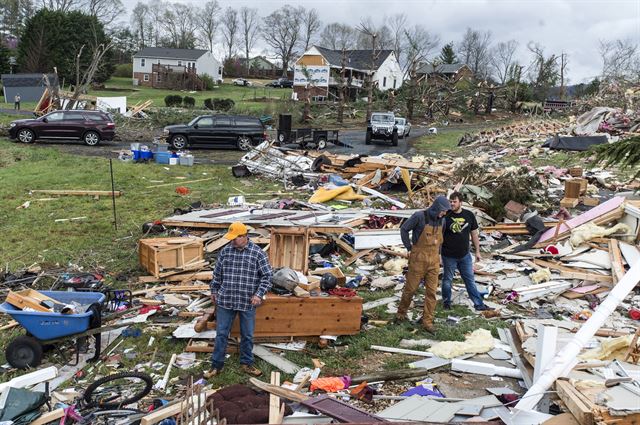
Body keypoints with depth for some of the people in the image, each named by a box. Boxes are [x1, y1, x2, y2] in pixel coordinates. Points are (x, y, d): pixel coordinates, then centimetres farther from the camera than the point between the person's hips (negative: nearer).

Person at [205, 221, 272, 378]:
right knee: (221, 334, 8)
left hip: (248, 302, -2)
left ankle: (246, 364, 28)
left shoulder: (257, 253, -8)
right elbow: (217, 273, 12)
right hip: (225, 300, 2)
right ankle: (216, 365, 20)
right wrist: (214, 290, 16)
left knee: (247, 335, 11)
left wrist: (259, 294, -14)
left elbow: (267, 275, -6)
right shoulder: (225, 251, 1)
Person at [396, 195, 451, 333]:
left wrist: (438, 252, 11)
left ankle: (427, 321, 10)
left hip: (434, 260, 5)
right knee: (411, 288, 7)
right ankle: (401, 313, 29)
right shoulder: (420, 216, -14)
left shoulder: (441, 220, 4)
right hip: (418, 259, -5)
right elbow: (404, 229, -6)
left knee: (431, 291, 2)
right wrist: (409, 248, -5)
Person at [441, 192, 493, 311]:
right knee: (447, 280, 11)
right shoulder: (445, 216, -10)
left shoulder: (469, 215, -1)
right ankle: (446, 303, 29)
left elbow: (474, 234, 8)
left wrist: (477, 251, 9)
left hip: (465, 255, 2)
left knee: (470, 280, 11)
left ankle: (479, 304, 18)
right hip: (449, 256, -2)